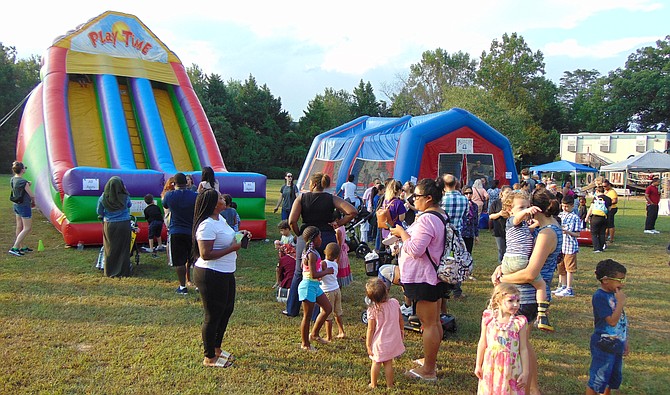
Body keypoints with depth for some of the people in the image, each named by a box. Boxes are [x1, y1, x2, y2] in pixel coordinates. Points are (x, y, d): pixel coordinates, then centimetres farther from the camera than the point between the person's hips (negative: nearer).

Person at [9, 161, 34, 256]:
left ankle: (21, 247, 27)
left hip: (16, 205, 8)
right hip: (24, 206, -8)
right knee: (27, 228, 0)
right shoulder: (24, 182, -22)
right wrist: (33, 202, 6)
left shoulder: (12, 180, 1)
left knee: (19, 227, 17)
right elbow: (32, 196, -15)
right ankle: (14, 248, -6)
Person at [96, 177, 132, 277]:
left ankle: (110, 272, 18)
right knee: (123, 249, 7)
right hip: (124, 225, -1)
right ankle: (123, 272, 11)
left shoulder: (103, 198, -10)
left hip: (109, 225, 1)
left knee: (110, 250, 12)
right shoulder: (125, 197, -12)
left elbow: (99, 212, 2)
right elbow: (129, 206, 8)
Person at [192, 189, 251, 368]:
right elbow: (205, 254, -27)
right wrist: (232, 248, -23)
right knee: (213, 316, 3)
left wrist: (240, 235, 6)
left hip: (226, 273, 10)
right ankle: (209, 358, 20)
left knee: (227, 309, 21)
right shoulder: (207, 225, -22)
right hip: (211, 275, -10)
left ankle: (216, 349, 39)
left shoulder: (220, 218, 8)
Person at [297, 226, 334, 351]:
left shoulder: (307, 252, 9)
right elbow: (314, 275, -27)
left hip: (315, 286, 10)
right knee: (308, 316, 3)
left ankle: (314, 334, 25)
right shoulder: (312, 254, -22)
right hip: (309, 286, -10)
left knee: (328, 308, 16)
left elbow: (302, 266, 22)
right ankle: (305, 344, 17)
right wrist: (327, 271, -13)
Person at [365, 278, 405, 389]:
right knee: (388, 363, 16)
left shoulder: (372, 310, -21)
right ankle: (389, 385, 24)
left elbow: (370, 329, -15)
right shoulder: (394, 303, -12)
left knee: (376, 363, 16)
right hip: (393, 340, 3)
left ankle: (373, 384, 31)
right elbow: (401, 320, 2)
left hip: (379, 342, -3)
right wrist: (401, 331, 20)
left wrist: (368, 345, -5)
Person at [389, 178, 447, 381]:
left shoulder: (426, 220, -23)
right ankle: (431, 360, 34)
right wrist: (405, 234, 11)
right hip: (436, 276, 11)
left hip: (423, 278, -10)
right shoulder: (442, 216, 10)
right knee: (435, 321, 19)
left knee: (428, 324, -1)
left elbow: (415, 249, -27)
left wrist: (402, 233, -13)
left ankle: (428, 370, 10)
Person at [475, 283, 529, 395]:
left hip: (511, 368, -1)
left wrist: (525, 372, -3)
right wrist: (478, 365, 8)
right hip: (491, 367, 2)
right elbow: (483, 343, 3)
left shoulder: (519, 323, -9)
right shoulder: (488, 319, -5)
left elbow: (523, 349, -4)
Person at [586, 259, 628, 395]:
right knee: (598, 379, -1)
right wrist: (621, 302, -21)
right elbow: (612, 321, -25)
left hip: (617, 345, 9)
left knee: (614, 379, 20)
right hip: (604, 346, -9)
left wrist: (625, 342, 19)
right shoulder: (599, 296, -20)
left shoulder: (614, 294, 5)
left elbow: (622, 321, 15)